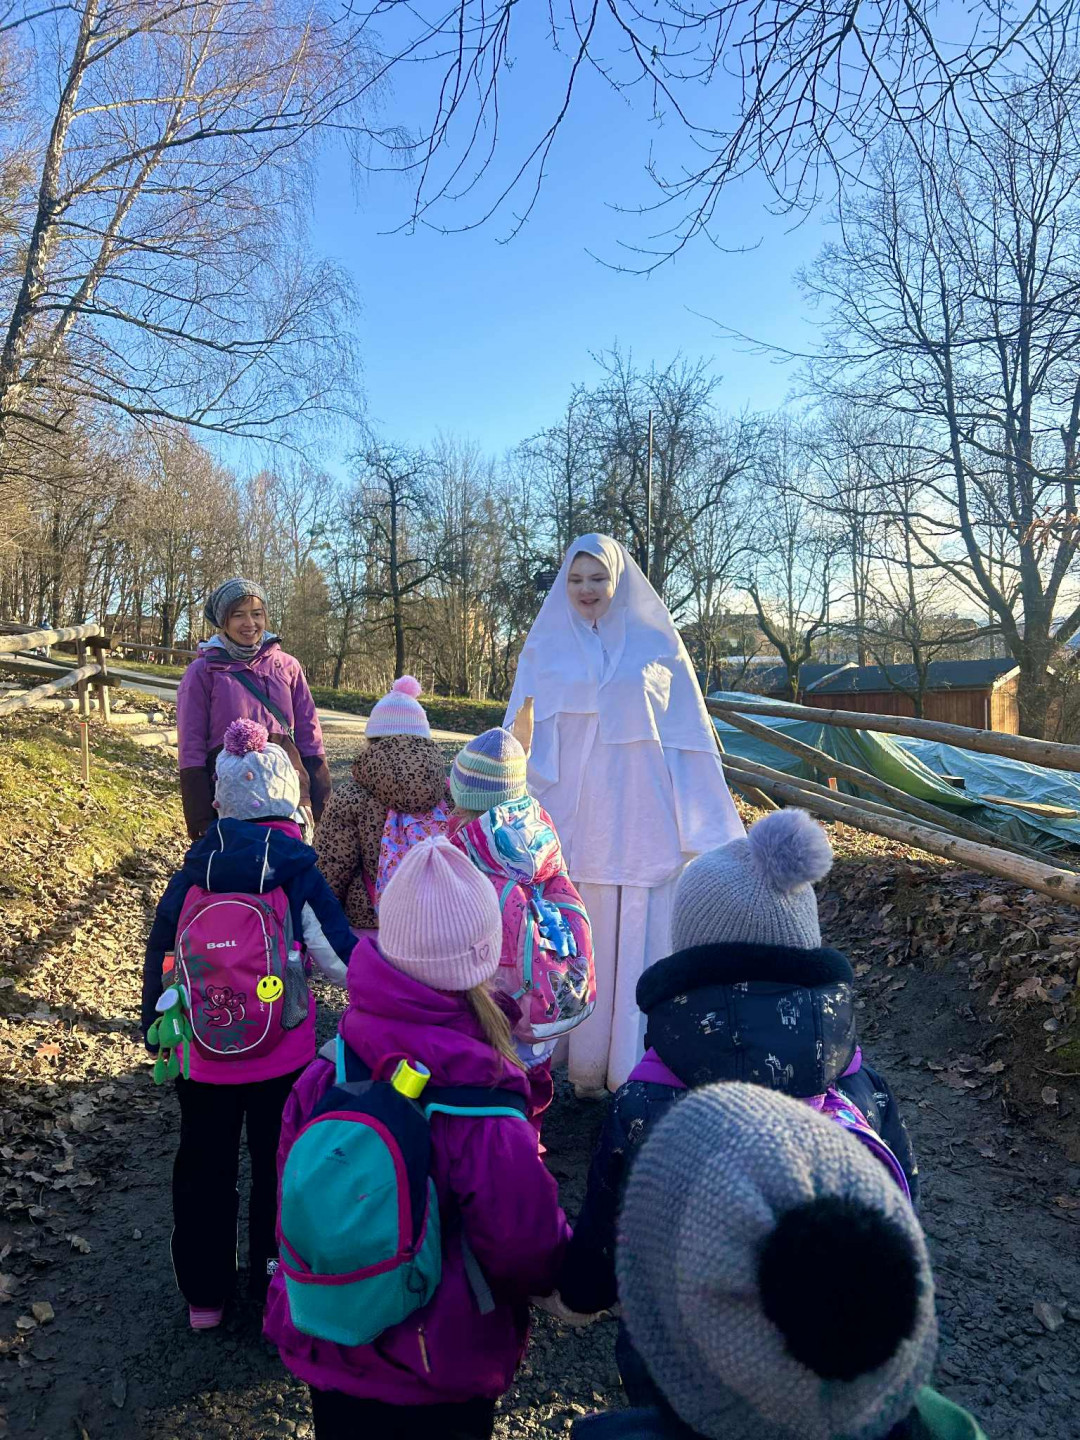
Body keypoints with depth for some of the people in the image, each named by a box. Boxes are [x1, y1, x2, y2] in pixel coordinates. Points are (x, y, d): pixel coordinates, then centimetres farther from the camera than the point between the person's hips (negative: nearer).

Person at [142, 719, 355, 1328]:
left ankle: (205, 1297, 37)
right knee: (279, 1168, 19)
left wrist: (155, 1027, 15)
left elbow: (158, 955, 0)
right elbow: (341, 959, -14)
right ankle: (276, 1290, 35)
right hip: (281, 1058, -2)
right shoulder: (299, 877, -15)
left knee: (203, 1169, 21)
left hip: (201, 1059, 2)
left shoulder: (193, 874, -8)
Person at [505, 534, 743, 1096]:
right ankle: (582, 1064, 18)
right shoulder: (546, 649, 8)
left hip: (640, 819, 0)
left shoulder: (656, 645, 6)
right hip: (570, 819, 1)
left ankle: (636, 1066, 15)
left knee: (638, 939, 3)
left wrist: (703, 826, 3)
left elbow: (688, 737, 6)